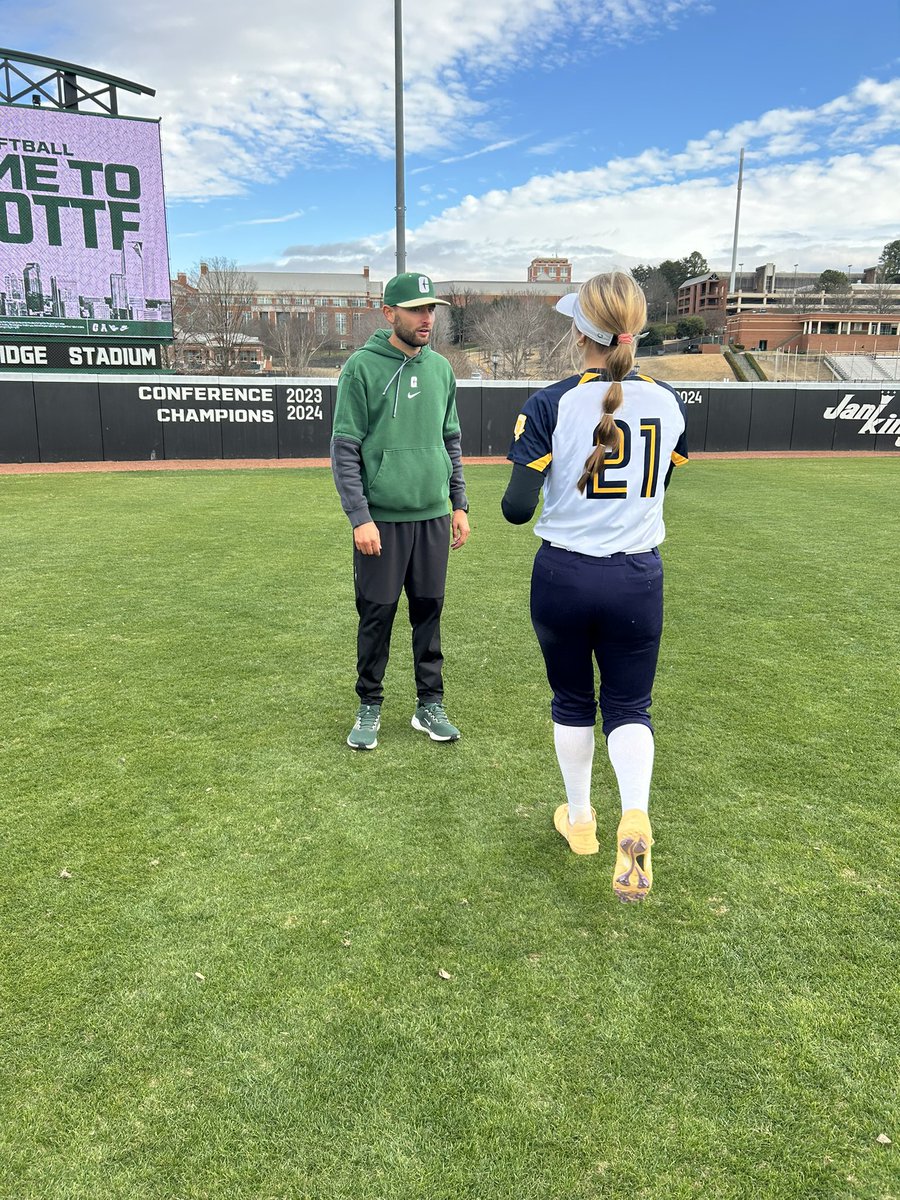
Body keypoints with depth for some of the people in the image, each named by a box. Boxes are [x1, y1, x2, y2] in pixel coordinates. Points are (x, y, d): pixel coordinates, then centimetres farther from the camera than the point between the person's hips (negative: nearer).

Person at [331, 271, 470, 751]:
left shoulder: (441, 368, 10)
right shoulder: (362, 367, -6)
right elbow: (344, 449, -9)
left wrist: (459, 504, 12)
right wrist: (360, 517, -14)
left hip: (433, 517, 5)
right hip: (381, 519, -4)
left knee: (429, 612, 10)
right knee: (377, 615, 4)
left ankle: (430, 705, 23)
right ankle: (369, 709, 20)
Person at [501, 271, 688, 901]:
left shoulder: (551, 404, -13)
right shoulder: (668, 401, -1)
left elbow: (517, 508, -13)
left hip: (563, 576, -1)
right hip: (639, 578, 2)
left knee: (572, 700, 18)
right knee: (629, 704, 14)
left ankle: (580, 818, 32)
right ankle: (635, 818, -9)